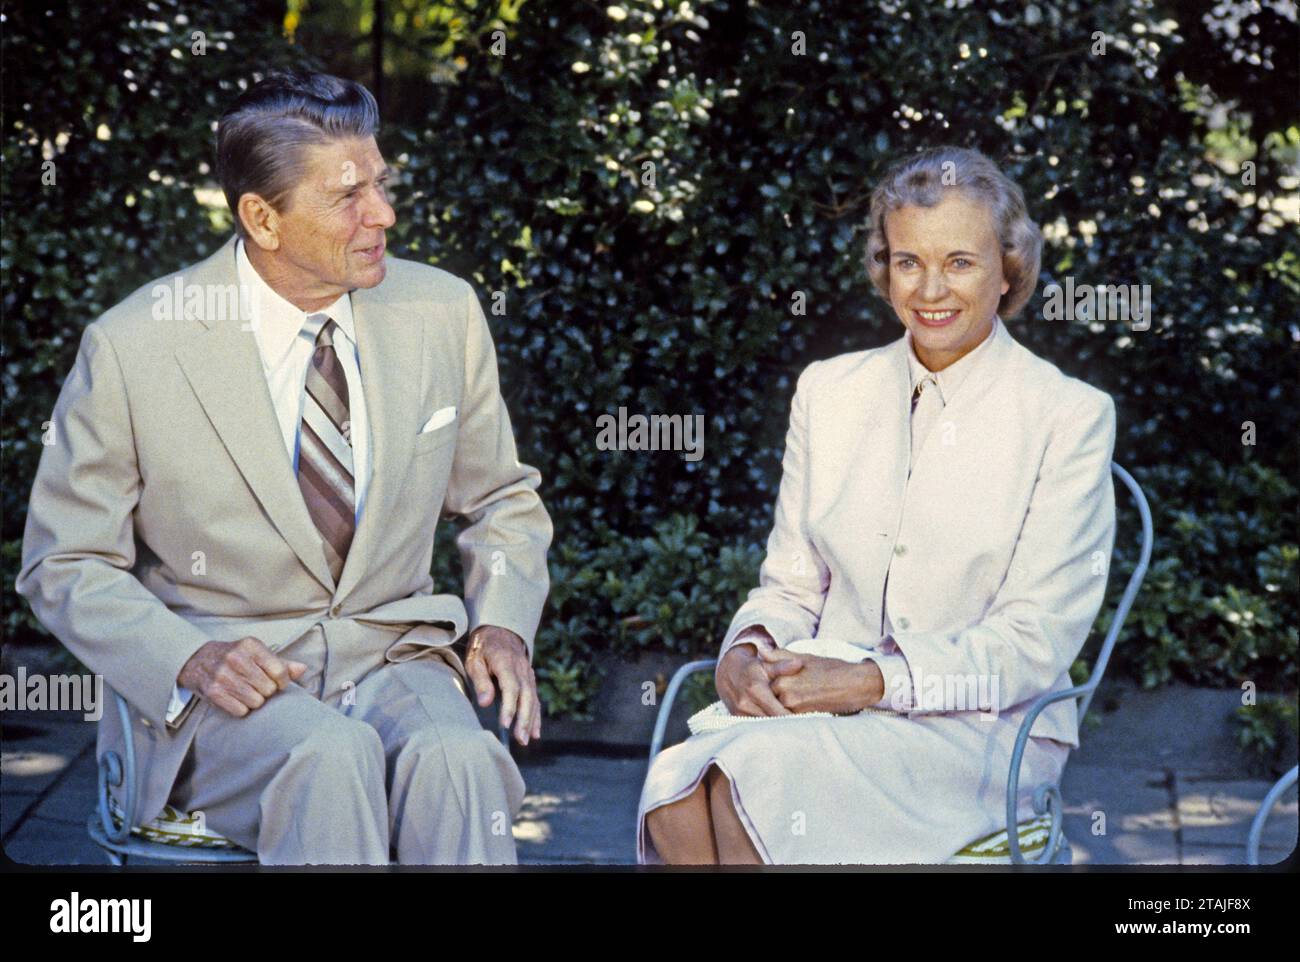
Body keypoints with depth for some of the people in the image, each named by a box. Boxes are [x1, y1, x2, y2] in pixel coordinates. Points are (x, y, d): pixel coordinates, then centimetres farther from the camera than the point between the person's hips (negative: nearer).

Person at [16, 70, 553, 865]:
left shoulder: (443, 313, 2)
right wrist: (185, 660, -18)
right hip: (226, 681, -2)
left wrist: (503, 623, -3)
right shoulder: (133, 349, -8)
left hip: (394, 658, 3)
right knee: (330, 757, -35)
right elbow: (66, 566, 0)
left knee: (455, 757, -32)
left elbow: (503, 499, 16)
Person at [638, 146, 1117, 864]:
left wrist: (872, 680, -17)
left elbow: (1036, 640, -6)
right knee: (677, 785, -29)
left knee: (756, 775, -32)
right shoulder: (828, 390, 13)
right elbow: (791, 583, 14)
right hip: (825, 707, 4)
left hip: (977, 728, -4)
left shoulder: (1069, 416, -1)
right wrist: (747, 651, -9)